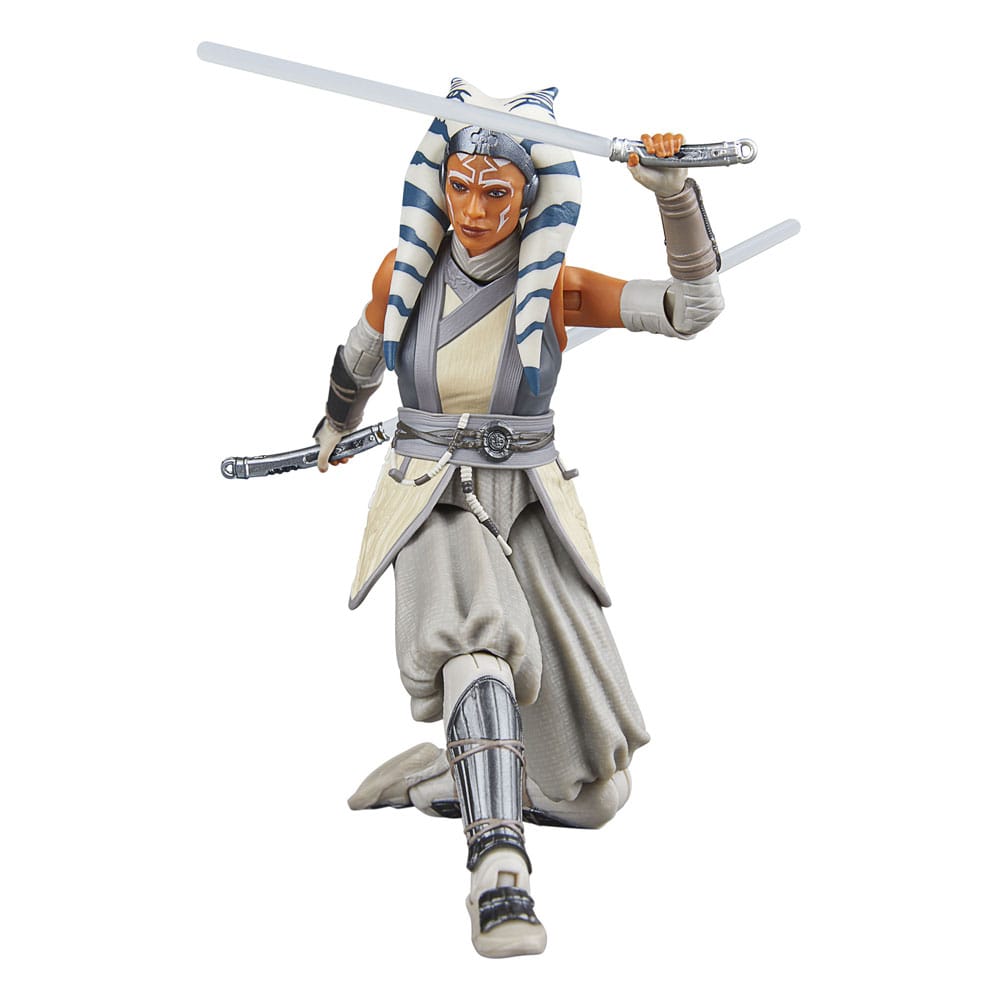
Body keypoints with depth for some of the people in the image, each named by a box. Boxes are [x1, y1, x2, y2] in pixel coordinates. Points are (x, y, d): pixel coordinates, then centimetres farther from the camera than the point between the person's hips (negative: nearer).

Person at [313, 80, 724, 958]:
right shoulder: (405, 271, -2)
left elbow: (696, 307, -17)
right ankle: (500, 874, -45)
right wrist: (334, 429, 38)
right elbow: (363, 353, 20)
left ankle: (434, 777, 25)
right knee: (478, 639, -40)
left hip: (529, 513, 1)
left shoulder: (555, 286, -5)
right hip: (434, 512, -1)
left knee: (593, 795, 1)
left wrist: (673, 191, -32)